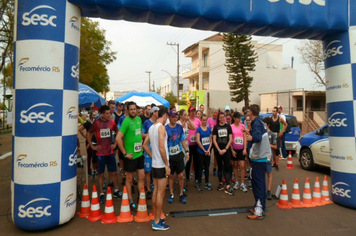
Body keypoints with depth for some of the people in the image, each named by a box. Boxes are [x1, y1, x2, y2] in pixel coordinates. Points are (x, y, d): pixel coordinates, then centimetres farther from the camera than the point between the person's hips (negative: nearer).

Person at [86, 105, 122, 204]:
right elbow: (88, 134, 1)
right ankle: (102, 194, 18)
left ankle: (116, 191, 27)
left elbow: (118, 133, 15)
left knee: (114, 172, 11)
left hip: (110, 152, 3)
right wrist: (92, 146, -3)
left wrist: (115, 144, 9)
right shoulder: (96, 123, -8)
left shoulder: (112, 122, 0)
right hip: (100, 153, -3)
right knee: (101, 174, 7)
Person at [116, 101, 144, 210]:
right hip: (130, 155, -6)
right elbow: (118, 138, -22)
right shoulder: (126, 121, -16)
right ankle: (130, 201, 25)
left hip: (139, 154, 6)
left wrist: (141, 145, 11)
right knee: (129, 179, 10)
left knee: (142, 177, 14)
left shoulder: (139, 119, 4)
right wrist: (125, 153, -18)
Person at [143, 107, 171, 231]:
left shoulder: (151, 127, 10)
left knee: (155, 191, 15)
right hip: (161, 164, -9)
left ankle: (156, 218, 26)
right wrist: (167, 164, -17)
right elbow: (161, 147, -22)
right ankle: (157, 222, 7)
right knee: (161, 193, -1)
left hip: (155, 164, 9)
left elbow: (145, 145, 14)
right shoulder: (161, 127, -16)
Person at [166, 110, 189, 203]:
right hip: (170, 156, -2)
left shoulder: (179, 127, 1)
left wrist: (186, 151, 1)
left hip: (179, 154, 2)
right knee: (170, 176, 11)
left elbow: (183, 141, 8)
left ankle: (181, 194, 20)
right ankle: (171, 194, 26)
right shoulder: (165, 128, -9)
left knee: (181, 175, 4)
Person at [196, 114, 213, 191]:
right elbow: (198, 141, -12)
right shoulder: (199, 129, -6)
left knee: (207, 167, 11)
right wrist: (204, 150, -11)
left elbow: (211, 140, 8)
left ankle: (207, 183, 22)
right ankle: (199, 183, 13)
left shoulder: (208, 129, 7)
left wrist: (208, 150, -6)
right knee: (200, 167, 2)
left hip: (208, 152, 4)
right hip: (200, 152, -4)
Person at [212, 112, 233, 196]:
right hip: (218, 150, 1)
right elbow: (214, 140, 0)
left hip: (226, 150, 0)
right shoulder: (216, 127, 4)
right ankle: (220, 183, 21)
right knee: (220, 167, 10)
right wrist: (219, 150, -8)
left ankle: (227, 186, -5)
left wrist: (225, 149, -8)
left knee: (227, 167, -4)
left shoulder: (228, 126, 5)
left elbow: (230, 139, 1)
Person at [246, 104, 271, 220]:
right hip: (261, 156, 10)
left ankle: (258, 211, -3)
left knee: (257, 183, -7)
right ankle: (260, 207, 26)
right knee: (260, 182, 15)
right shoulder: (259, 122, 12)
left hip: (258, 158, -10)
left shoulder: (256, 123, -16)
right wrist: (250, 134, 40)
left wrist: (252, 137, -53)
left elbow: (258, 136, -33)